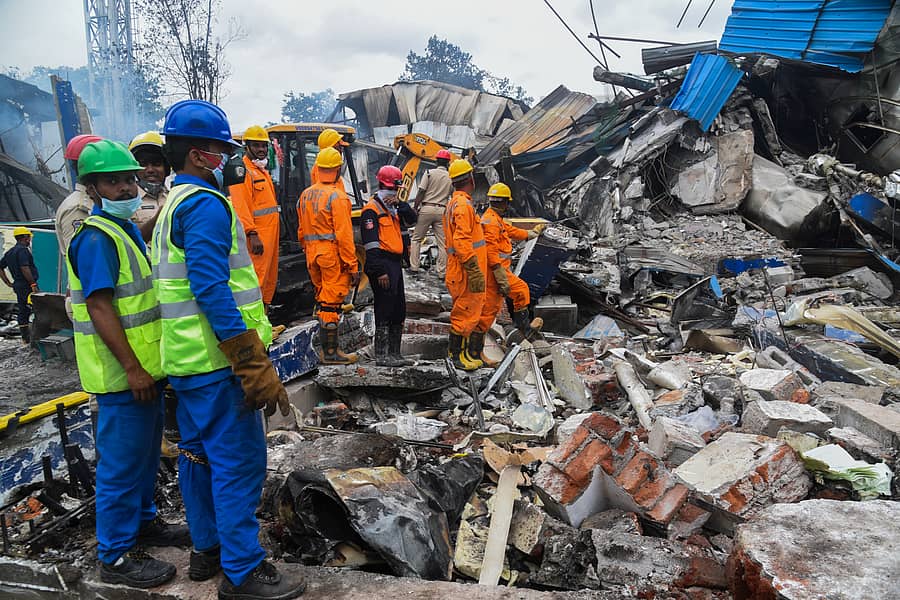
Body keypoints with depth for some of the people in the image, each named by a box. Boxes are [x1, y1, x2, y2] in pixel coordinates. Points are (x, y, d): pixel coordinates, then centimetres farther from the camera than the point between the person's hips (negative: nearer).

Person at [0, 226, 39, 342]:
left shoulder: (10, 252, 16)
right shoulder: (23, 250, -13)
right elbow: (25, 268, -24)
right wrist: (33, 284, -21)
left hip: (17, 285, 9)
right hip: (27, 286, -9)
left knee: (22, 311, 12)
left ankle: (25, 338, 16)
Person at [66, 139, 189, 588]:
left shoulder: (126, 229, 13)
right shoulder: (96, 238, -17)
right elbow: (99, 307, -23)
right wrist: (132, 369, -24)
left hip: (144, 367, 10)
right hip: (122, 374, -10)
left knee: (145, 452, 21)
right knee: (121, 462, 0)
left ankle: (143, 522, 38)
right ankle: (115, 556, 13)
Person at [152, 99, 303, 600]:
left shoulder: (172, 205, 17)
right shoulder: (206, 203, -15)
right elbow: (211, 290, -25)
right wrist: (255, 366, -25)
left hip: (187, 359, 10)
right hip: (217, 360, -10)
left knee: (201, 454, 18)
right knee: (240, 461, -3)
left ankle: (208, 548, 32)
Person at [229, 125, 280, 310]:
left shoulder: (263, 170, 21)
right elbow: (240, 204, -19)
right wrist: (252, 233, -27)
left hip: (270, 234, 10)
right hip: (256, 236, -10)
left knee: (270, 280, 14)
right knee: (257, 281, -12)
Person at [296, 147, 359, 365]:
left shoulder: (306, 195, 12)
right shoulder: (337, 196, -13)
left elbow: (301, 232, 16)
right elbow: (344, 235, -17)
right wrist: (353, 266, -14)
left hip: (313, 255, 8)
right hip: (333, 256, -8)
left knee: (324, 301, 17)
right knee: (332, 304, -2)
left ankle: (328, 346, 25)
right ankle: (331, 352, 3)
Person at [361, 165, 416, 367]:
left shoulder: (392, 208, 20)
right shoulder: (372, 209, -9)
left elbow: (412, 218, 8)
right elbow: (371, 243, -17)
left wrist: (399, 204, -8)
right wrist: (380, 271, -22)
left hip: (395, 264, 9)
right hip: (382, 264, -9)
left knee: (399, 311, 13)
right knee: (384, 311, -6)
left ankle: (394, 353, 21)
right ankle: (381, 355, 1)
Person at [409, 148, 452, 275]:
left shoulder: (429, 173, -2)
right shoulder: (451, 177, 7)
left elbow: (421, 192, -8)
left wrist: (415, 208, -4)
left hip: (426, 208, -2)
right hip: (442, 211, 2)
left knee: (416, 238, 9)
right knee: (442, 243, 5)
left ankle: (414, 267, 6)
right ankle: (442, 271, 4)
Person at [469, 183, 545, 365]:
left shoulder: (496, 220, 16)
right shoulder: (490, 220, -17)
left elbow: (512, 231, 33)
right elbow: (490, 249, -24)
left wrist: (532, 233, 49)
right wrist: (501, 277, -25)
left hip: (501, 270, 11)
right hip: (495, 271, -11)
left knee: (521, 290, 22)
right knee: (488, 309, -7)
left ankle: (525, 329, 35)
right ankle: (474, 350, -2)